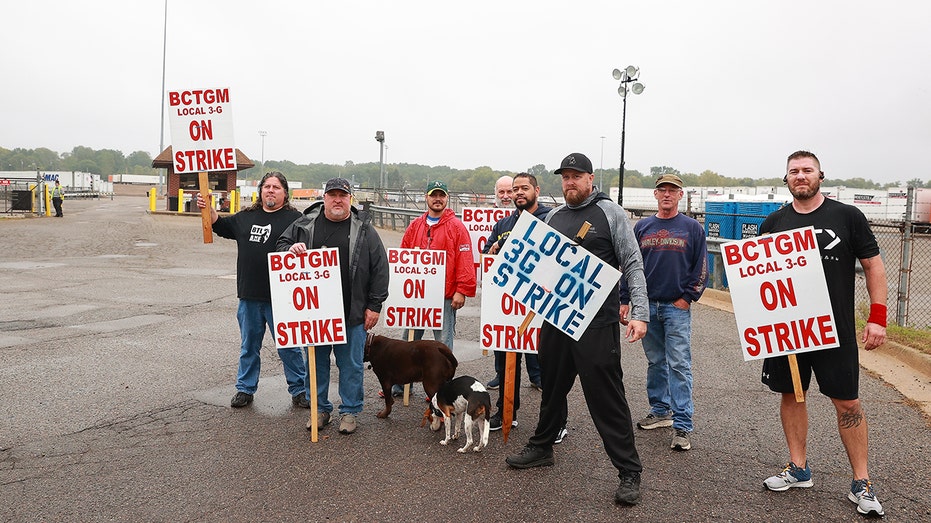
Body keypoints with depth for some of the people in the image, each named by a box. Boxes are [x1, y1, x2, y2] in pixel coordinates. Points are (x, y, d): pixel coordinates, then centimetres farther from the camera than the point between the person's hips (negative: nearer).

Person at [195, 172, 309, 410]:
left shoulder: (294, 218, -4)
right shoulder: (246, 217, 13)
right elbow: (221, 225, 27)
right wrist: (208, 208, 13)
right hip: (249, 296, 5)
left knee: (289, 346, 4)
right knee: (249, 346, 17)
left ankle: (299, 390, 17)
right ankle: (245, 389, 30)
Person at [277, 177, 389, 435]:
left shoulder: (364, 230, -1)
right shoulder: (305, 224, 5)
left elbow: (380, 268, -1)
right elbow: (281, 244, 14)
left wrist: (374, 306, -3)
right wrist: (290, 249, -11)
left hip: (352, 314, -2)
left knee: (351, 364, 7)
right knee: (316, 361, 13)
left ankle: (350, 411, 22)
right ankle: (320, 409, 29)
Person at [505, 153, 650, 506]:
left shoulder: (610, 213, -3)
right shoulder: (554, 217, 13)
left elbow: (633, 265, -7)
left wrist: (639, 313, -15)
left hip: (598, 322, -5)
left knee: (607, 396, -3)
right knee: (552, 385, 18)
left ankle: (629, 471, 9)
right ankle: (541, 447, 37)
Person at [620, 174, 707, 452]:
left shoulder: (692, 227, 1)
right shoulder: (642, 227, 9)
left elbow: (701, 267, 2)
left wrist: (688, 297, -6)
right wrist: (625, 301, 5)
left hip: (677, 307, -3)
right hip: (647, 305, 4)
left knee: (679, 364, -6)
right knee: (655, 362, 13)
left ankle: (682, 426, -4)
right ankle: (660, 411, 27)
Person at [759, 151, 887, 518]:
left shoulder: (847, 216, -1)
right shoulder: (774, 223, 5)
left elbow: (873, 265, 2)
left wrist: (877, 317, -6)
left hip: (835, 328, -3)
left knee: (847, 401, 2)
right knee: (791, 394, 10)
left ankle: (861, 483, 14)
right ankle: (798, 469, 25)